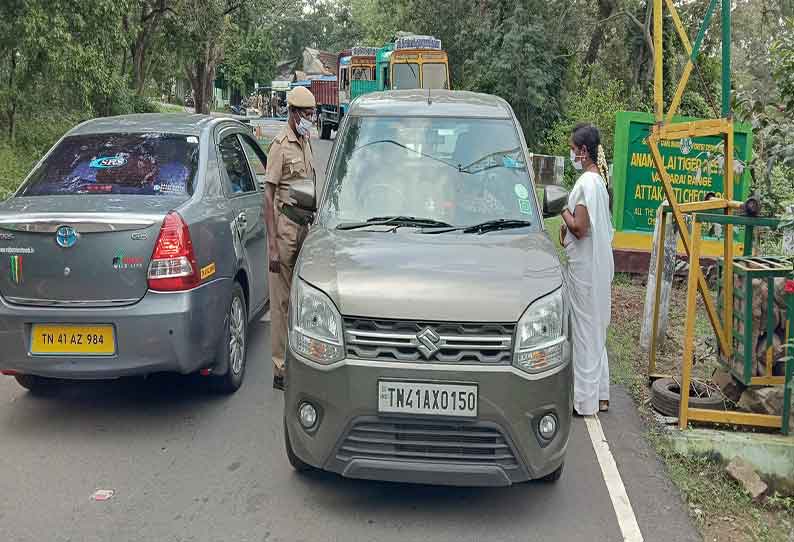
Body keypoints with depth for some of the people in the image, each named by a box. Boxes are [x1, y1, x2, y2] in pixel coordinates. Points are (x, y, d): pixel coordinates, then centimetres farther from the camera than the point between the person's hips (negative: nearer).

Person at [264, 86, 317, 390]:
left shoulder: (306, 143, 15)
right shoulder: (281, 145, -10)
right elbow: (268, 195, -14)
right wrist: (273, 245, -19)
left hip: (303, 225, 8)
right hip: (285, 225, -8)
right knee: (281, 300, -2)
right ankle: (281, 369, 4)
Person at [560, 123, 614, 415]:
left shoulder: (585, 183, -19)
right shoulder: (599, 180, 11)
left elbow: (580, 228, -21)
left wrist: (564, 212, -6)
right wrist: (568, 227, 8)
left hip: (585, 265, -10)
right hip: (600, 263, 10)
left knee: (584, 328, -2)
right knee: (596, 327, 15)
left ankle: (585, 399, 6)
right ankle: (600, 394, 23)